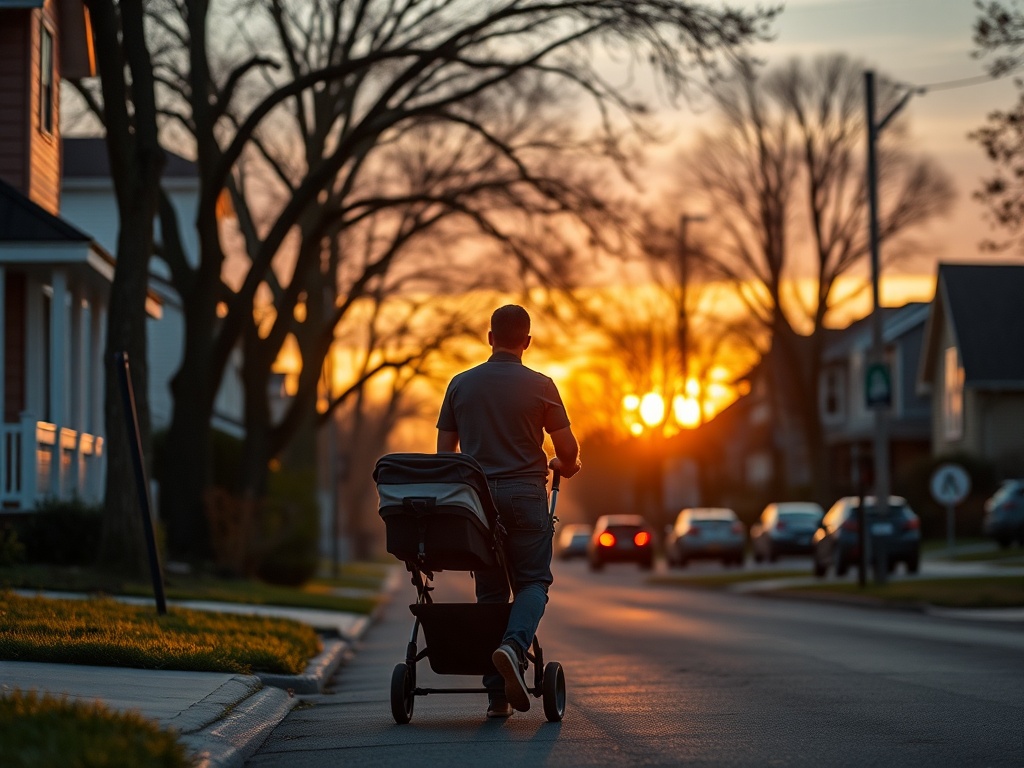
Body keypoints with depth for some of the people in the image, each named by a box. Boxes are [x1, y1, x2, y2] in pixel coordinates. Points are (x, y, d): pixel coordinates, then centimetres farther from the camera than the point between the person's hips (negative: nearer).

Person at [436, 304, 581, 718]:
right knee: (533, 582, 4)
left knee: (490, 590, 8)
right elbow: (568, 451, 1)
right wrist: (564, 466, 24)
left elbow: (444, 450, 10)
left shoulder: (460, 384, 7)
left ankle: (496, 694, 4)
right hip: (525, 494, -3)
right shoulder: (539, 386, -2)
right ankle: (514, 645, -27)